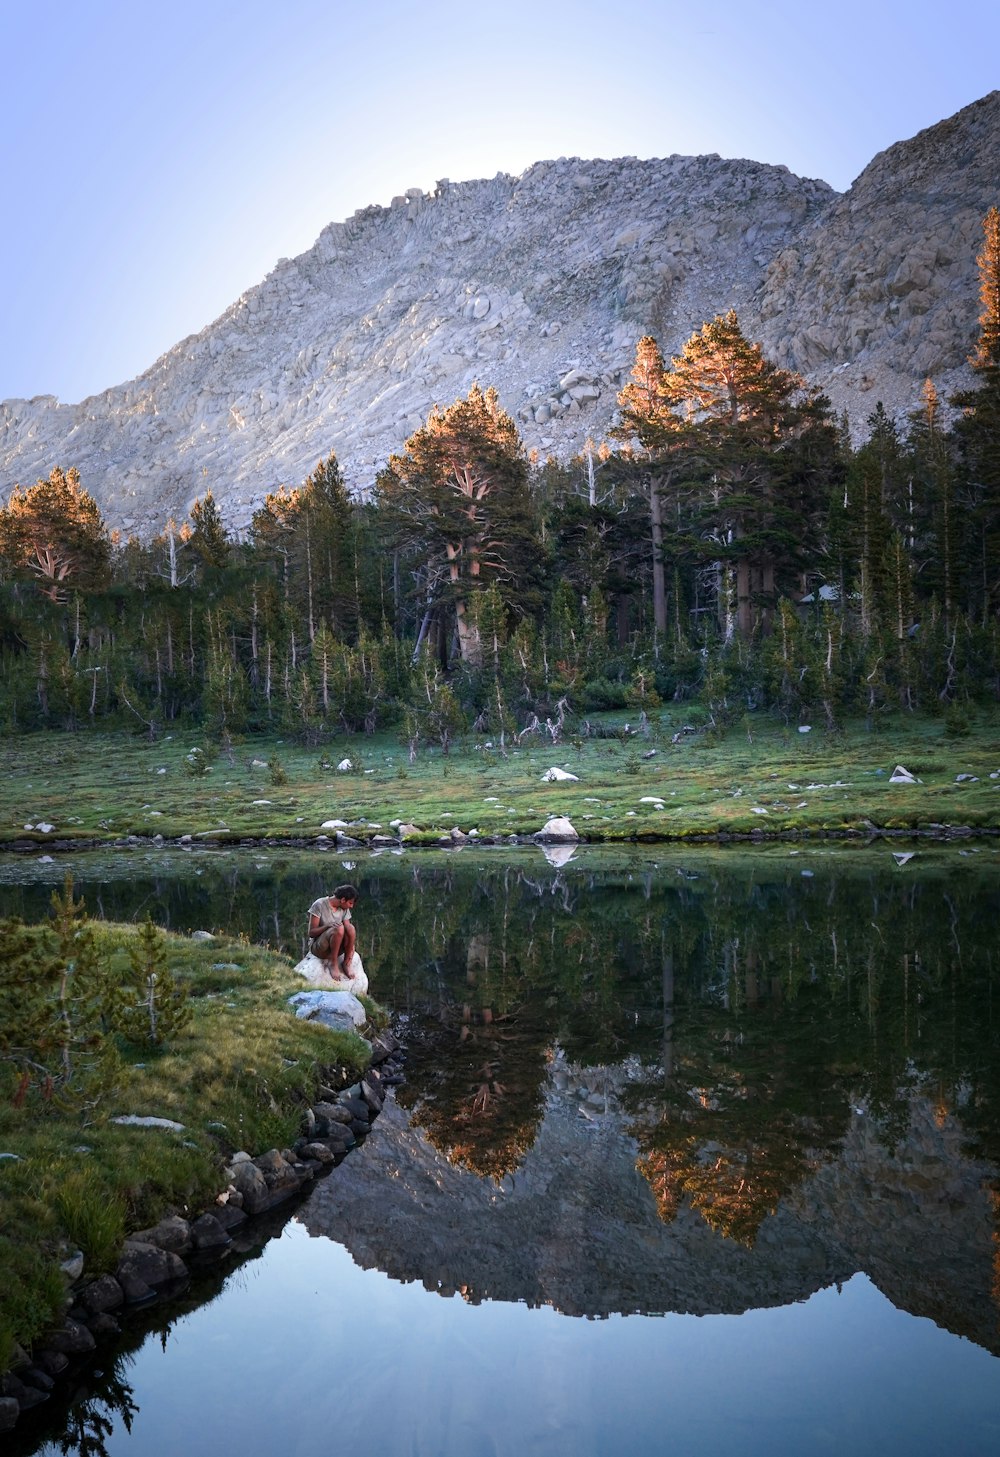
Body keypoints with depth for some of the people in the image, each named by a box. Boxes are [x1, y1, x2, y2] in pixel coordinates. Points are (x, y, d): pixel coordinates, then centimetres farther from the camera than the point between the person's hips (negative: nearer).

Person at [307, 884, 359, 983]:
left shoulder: (344, 909, 1)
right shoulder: (319, 905, -14)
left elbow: (349, 932, -5)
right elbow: (311, 933, -15)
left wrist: (350, 952, -21)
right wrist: (328, 926, -32)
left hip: (336, 948, 5)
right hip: (318, 948, -5)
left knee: (351, 928, -25)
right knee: (339, 928, -33)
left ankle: (347, 964, -15)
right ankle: (333, 964, -20)